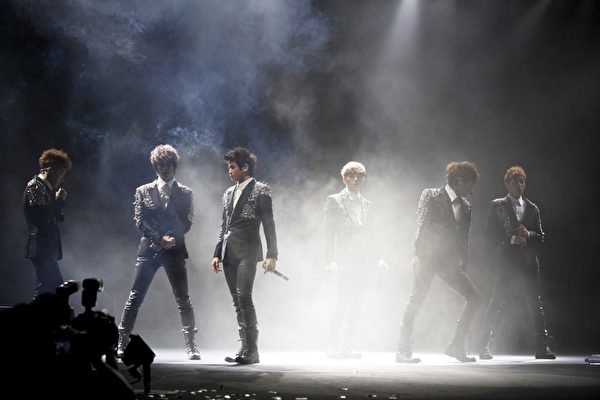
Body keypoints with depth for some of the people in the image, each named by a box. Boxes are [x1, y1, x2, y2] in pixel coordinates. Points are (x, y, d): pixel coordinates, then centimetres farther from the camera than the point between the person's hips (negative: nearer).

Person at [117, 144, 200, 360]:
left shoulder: (185, 193, 10)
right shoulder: (143, 191, 10)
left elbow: (186, 222, 3)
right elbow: (139, 221, 1)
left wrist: (171, 238, -14)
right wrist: (160, 238, -11)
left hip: (175, 250, 0)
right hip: (149, 249, 0)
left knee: (183, 299, -2)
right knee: (135, 297, -2)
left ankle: (191, 345, 4)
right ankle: (121, 343, 1)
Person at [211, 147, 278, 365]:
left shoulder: (260, 190, -1)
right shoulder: (229, 193, 19)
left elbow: (269, 224, -5)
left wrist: (271, 255, -11)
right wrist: (218, 253, 14)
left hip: (247, 251, -7)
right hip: (229, 253, 7)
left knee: (244, 297, -16)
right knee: (237, 301, 6)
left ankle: (251, 350, -13)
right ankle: (245, 348, 8)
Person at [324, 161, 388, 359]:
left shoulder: (366, 205, 20)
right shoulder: (334, 201, 4)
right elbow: (329, 232, -3)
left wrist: (376, 258, 11)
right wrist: (330, 259, -12)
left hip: (363, 259, 6)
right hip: (345, 258, -6)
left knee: (356, 302, 3)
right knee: (344, 299, -14)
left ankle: (346, 346, 7)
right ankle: (333, 346, -12)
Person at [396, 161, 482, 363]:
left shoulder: (465, 205, 14)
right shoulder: (431, 196, -3)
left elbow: (463, 237, 16)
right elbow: (421, 226, -10)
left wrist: (463, 261, 8)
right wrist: (418, 255, -17)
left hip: (449, 261, 6)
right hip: (428, 256, -6)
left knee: (474, 298, -1)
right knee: (415, 302, -6)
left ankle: (457, 346, 4)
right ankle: (403, 351, 1)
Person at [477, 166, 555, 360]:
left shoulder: (532, 208, 16)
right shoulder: (497, 205, 7)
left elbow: (540, 237, 13)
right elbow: (490, 233, -1)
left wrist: (527, 234, -8)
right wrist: (512, 238, -13)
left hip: (529, 263, 3)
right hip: (506, 261, -3)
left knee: (536, 304, 0)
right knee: (497, 302, -5)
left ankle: (542, 347, 2)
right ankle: (484, 346, 1)